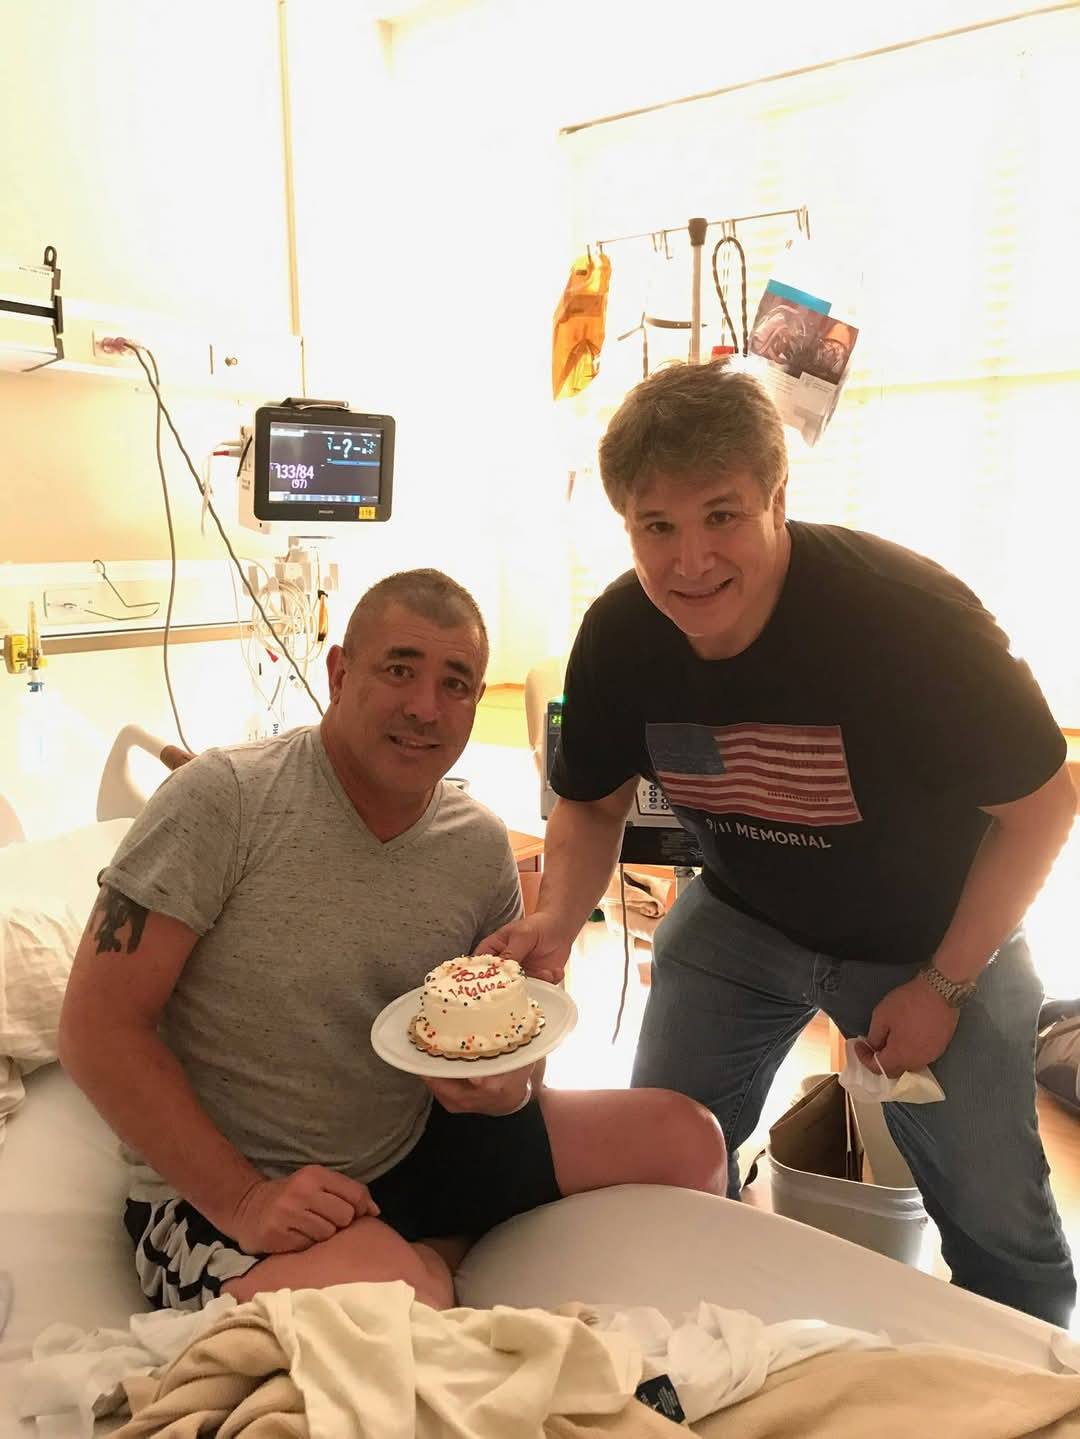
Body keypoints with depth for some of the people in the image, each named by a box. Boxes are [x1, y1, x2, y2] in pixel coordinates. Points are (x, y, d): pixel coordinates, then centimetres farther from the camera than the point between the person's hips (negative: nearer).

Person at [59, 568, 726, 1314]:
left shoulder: (483, 847, -3)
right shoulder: (222, 799, -18)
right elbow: (98, 1027, -16)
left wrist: (508, 1087, -16)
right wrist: (243, 1202, -21)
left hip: (416, 1152, 6)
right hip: (221, 1188, -5)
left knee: (685, 1138, -1)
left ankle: (433, 1253, 6)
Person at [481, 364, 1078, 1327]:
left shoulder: (910, 615, -31)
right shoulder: (617, 636, -18)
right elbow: (593, 805, -1)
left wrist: (942, 984, -15)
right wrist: (556, 922, -20)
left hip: (935, 935, -3)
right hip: (741, 918, 3)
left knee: (996, 1218, 5)